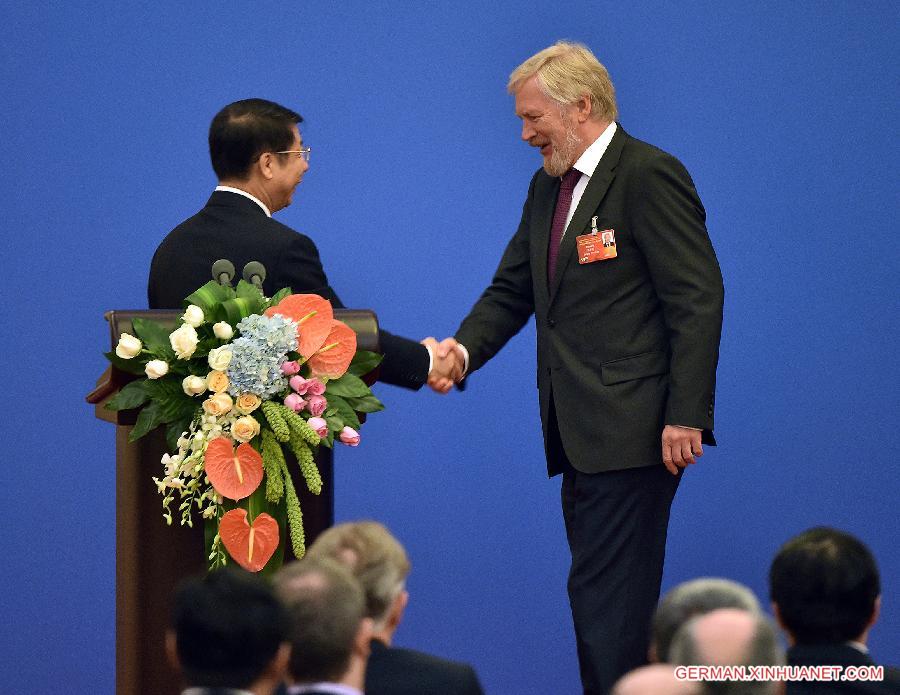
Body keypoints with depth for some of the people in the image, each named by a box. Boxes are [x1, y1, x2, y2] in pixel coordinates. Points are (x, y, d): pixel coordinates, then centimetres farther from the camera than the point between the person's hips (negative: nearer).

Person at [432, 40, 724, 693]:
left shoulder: (649, 175, -10)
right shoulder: (548, 187, 18)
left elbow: (698, 300, -14)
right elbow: (513, 290, 19)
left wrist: (686, 417, -19)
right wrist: (465, 347, -2)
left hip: (634, 431, -9)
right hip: (582, 433, 9)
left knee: (606, 596, -11)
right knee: (605, 595, 10)